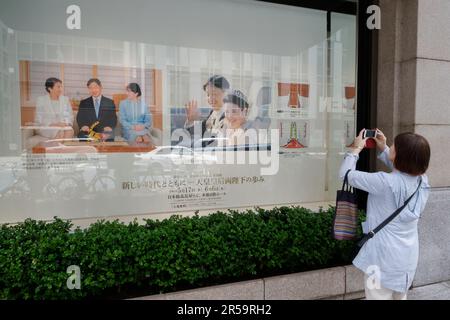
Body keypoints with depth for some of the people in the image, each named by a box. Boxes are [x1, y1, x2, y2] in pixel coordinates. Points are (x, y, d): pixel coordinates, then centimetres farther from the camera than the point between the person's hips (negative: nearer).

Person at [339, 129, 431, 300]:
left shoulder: (386, 183, -26)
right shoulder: (422, 180, -5)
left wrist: (356, 149, -2)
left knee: (380, 296, 8)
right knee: (399, 296, 24)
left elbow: (346, 174, -16)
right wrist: (383, 148, 15)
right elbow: (400, 170, 19)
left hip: (385, 257, -7)